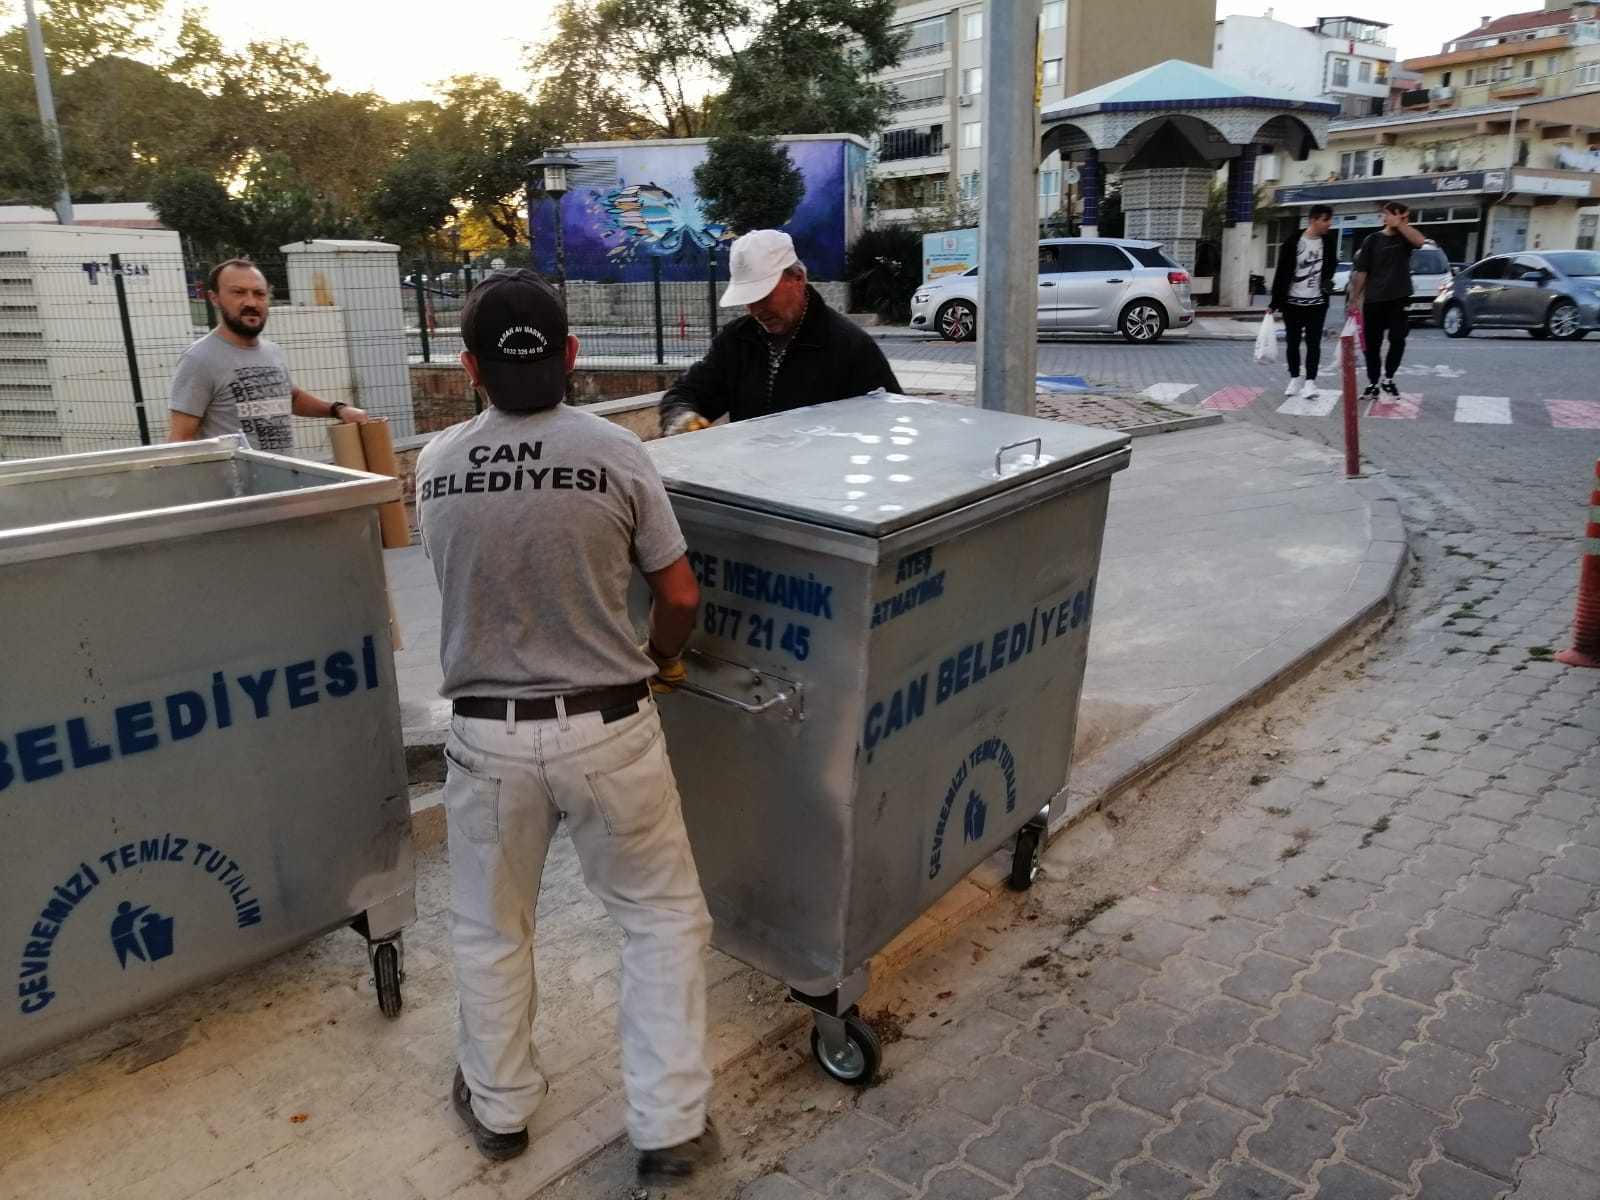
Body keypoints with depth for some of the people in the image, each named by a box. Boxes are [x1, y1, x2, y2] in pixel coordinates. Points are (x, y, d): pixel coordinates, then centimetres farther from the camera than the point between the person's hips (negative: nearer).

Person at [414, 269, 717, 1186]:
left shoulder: (436, 466, -3)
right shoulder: (615, 453, -12)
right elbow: (680, 595, -4)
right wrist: (660, 660, 18)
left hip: (488, 733, 3)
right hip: (607, 730, -2)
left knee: (491, 929, 22)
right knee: (663, 915, 17)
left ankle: (501, 1107, 43)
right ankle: (670, 1125, 23)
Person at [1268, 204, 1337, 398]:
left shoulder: (1329, 242, 1)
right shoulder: (1293, 243, -9)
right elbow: (1281, 274, -6)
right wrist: (1274, 303, -7)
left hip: (1317, 302, 2)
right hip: (1293, 301, -2)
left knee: (1313, 343, -2)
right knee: (1292, 342, 4)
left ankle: (1310, 381, 0)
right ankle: (1294, 379, 17)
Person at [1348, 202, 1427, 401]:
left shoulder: (1405, 238, 7)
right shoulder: (1373, 240, 3)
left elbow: (1420, 240, -16)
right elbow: (1361, 271, 2)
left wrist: (1399, 224, -16)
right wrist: (1355, 298, -3)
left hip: (1399, 298, 1)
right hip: (1373, 300, -1)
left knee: (1398, 340, -2)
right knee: (1372, 343, 2)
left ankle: (1387, 379, 14)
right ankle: (1373, 383, 11)